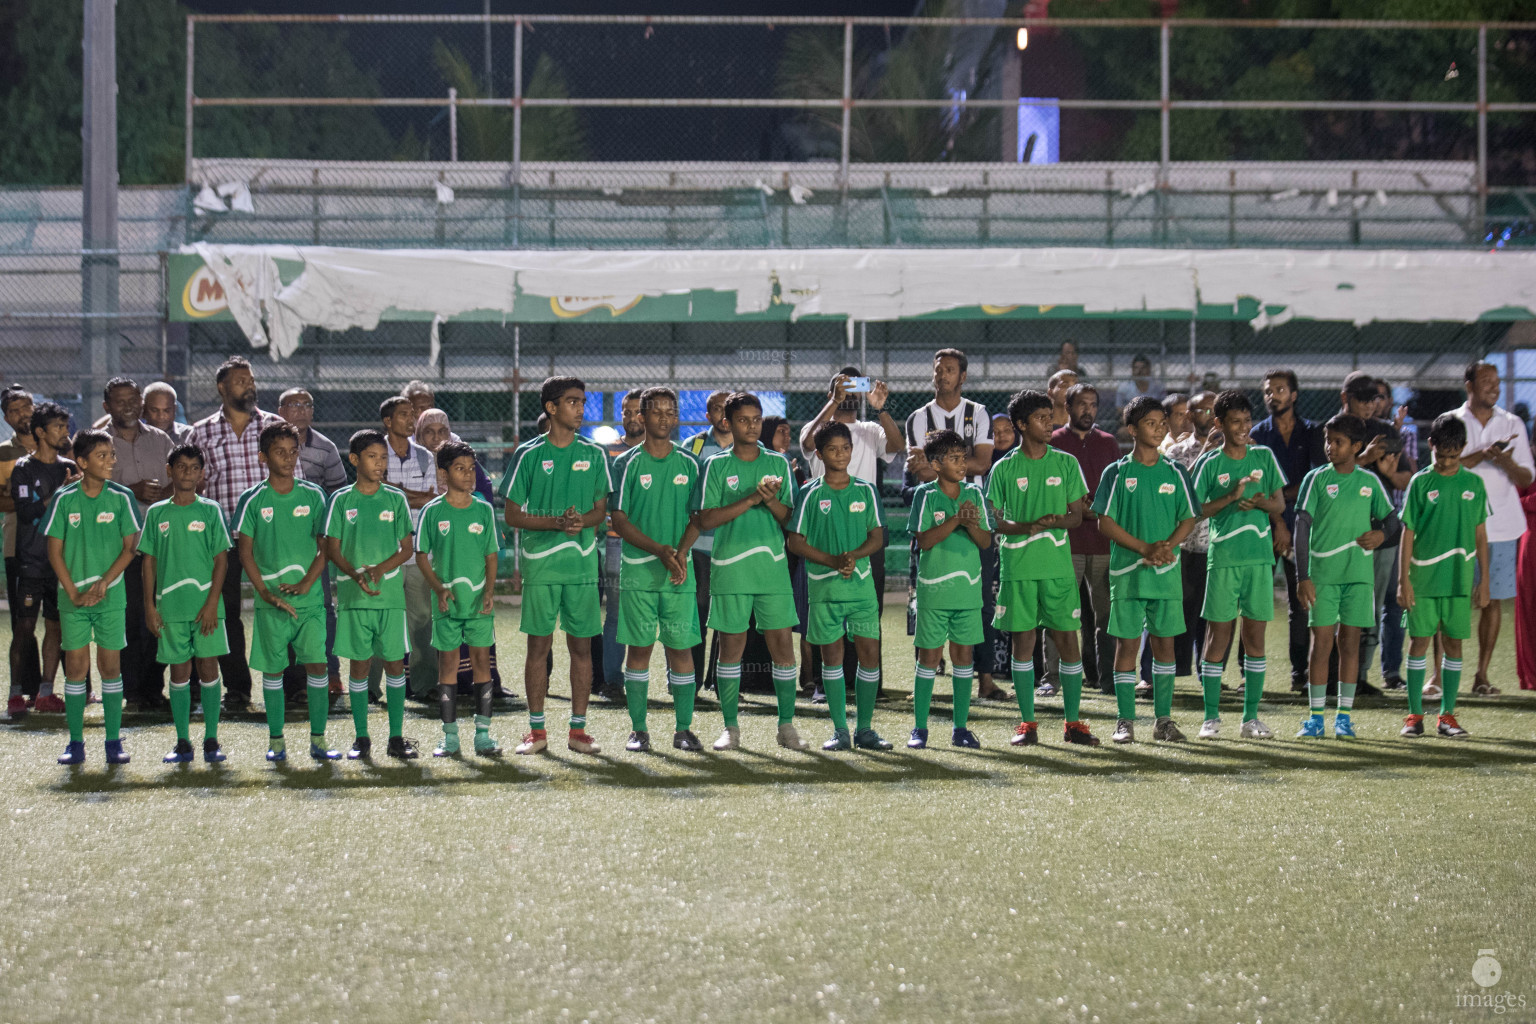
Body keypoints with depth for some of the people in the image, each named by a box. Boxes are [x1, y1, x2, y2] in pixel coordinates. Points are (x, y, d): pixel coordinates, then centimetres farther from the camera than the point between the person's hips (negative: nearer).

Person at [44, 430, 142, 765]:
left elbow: (129, 548, -1)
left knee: (110, 665, 1)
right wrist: (73, 592, -7)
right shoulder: (64, 498, -2)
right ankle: (76, 743, 6)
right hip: (73, 596, 0)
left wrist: (102, 585, -10)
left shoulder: (122, 497, -2)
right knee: (76, 667, 1)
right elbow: (55, 550, 1)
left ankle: (114, 741, 6)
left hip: (111, 595, 0)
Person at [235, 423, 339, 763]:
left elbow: (325, 546, 6)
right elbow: (245, 552, 1)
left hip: (310, 598, 0)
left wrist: (307, 583, -8)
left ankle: (318, 740, 1)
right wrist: (266, 593, -9)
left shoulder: (313, 495, 4)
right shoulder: (253, 500, 1)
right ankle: (276, 741, 11)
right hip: (271, 602, 0)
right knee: (273, 669, 3)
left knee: (317, 665, -5)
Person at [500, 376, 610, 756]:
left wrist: (583, 521, -12)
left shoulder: (593, 454, 8)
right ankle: (536, 730, 7)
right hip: (540, 562, -2)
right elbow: (513, 515, 0)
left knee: (582, 645, 3)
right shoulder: (529, 454, 0)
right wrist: (556, 522, -15)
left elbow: (601, 510, 11)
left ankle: (578, 729, 9)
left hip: (582, 561, 2)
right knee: (538, 644, 0)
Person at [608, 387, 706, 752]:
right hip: (637, 569, -2)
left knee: (681, 647, 1)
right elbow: (619, 520, -2)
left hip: (679, 571, 2)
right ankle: (638, 729, 6)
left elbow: (698, 517, 9)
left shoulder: (689, 464, 8)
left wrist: (681, 552, -10)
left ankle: (683, 729, 6)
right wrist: (658, 550, -14)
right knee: (638, 648, 0)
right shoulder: (628, 464, 1)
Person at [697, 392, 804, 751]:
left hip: (773, 566, 2)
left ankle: (787, 726, 6)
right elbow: (706, 519, -6)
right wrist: (751, 499, -12)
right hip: (730, 569, -2)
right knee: (731, 647, 2)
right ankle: (730, 728, 10)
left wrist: (772, 501, -12)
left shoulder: (779, 463, 11)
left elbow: (790, 520, 9)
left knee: (783, 646, -2)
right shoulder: (717, 465, 4)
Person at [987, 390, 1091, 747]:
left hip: (1058, 565, 1)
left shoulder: (1066, 463, 8)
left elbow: (1077, 515, 8)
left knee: (1068, 641, -1)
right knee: (1023, 642, 2)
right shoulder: (1004, 469, 4)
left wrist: (1057, 521, -14)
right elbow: (993, 518, 4)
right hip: (1017, 566, -1)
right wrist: (1024, 527, -15)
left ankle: (1072, 721, 8)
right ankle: (1027, 723, 9)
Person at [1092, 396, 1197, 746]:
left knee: (1164, 642, 4)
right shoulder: (1118, 473, 0)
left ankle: (1163, 718, 11)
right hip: (1127, 570, -2)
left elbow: (1189, 518, 9)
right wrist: (1143, 548, -14)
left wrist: (1169, 545, -11)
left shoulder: (1175, 473, 8)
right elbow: (1105, 522, -4)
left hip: (1167, 571, 2)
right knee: (1127, 644, -1)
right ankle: (1125, 720, 5)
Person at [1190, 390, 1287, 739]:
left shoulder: (1264, 457, 9)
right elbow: (1195, 511, -3)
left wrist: (1259, 502, -9)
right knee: (1218, 636, -2)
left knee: (1255, 638, 4)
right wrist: (1231, 497, -15)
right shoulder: (1209, 463, 1)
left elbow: (1280, 504, 13)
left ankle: (1251, 717, 9)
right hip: (1223, 557, -3)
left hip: (1260, 556, 3)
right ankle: (1211, 717, 4)